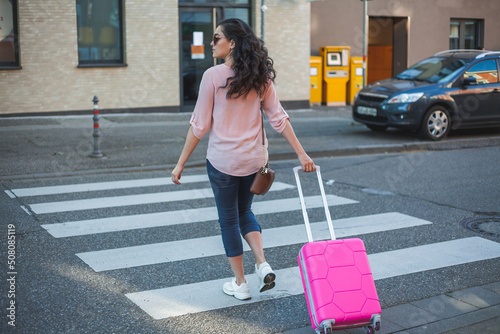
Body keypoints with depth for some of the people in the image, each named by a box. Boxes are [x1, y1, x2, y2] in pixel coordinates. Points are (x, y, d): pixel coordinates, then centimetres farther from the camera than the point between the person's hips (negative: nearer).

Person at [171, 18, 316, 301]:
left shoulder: (213, 76, -12)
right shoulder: (260, 76, 1)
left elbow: (200, 125, -11)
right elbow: (279, 118, -1)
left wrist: (181, 163, -3)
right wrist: (301, 154, 4)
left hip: (223, 159, -5)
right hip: (255, 158, 5)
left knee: (229, 218, 11)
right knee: (244, 211, 25)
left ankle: (240, 283, 20)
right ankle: (263, 264, 9)